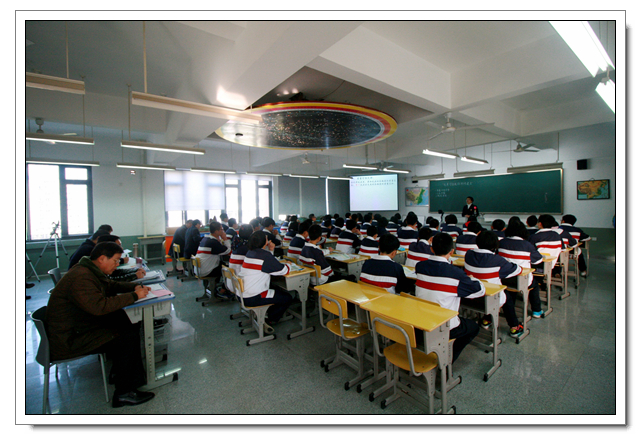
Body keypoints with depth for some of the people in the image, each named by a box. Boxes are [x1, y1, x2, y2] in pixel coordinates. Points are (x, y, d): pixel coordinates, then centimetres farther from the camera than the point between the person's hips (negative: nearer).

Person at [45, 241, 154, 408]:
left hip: (80, 326, 11)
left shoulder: (90, 271, 8)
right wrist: (134, 296, -27)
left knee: (131, 326, 4)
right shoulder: (80, 277, -26)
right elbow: (100, 306, -36)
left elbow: (111, 285, 21)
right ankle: (124, 394, -6)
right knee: (128, 338, -18)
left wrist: (135, 287, 3)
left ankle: (119, 372, 16)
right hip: (68, 340, -11)